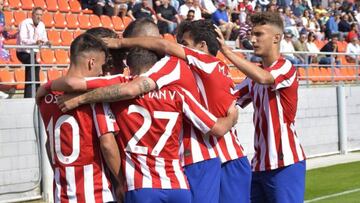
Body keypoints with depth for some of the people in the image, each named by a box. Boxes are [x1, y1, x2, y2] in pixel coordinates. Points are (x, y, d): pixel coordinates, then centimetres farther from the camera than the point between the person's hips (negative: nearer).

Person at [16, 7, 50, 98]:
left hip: (33, 53, 8)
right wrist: (35, 42, -44)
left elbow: (44, 39, 5)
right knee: (35, 66, -30)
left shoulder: (41, 25, 2)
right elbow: (22, 40, -29)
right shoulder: (25, 24, -18)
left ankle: (28, 96, 19)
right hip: (23, 52, -8)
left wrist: (46, 42, -20)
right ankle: (36, 90, -27)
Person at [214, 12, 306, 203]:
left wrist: (226, 50, -25)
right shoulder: (255, 73, 16)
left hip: (285, 163, -8)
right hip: (260, 163, 8)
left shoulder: (286, 68, -9)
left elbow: (262, 78, -29)